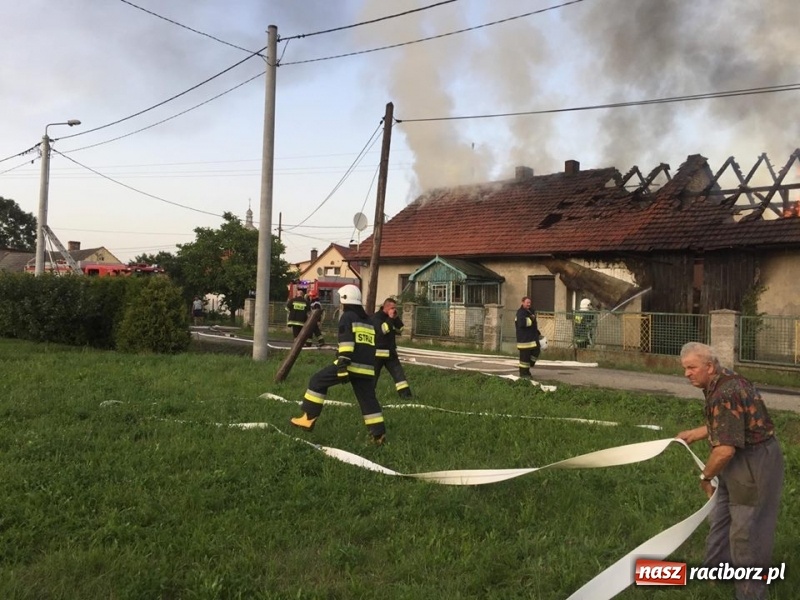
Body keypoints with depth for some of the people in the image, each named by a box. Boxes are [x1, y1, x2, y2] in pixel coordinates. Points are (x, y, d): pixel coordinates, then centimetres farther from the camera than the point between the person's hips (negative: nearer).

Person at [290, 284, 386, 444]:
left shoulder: (347, 317, 0)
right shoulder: (367, 320, 24)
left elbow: (346, 342, -13)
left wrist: (343, 365, -19)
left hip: (351, 364, -7)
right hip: (367, 367, 7)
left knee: (318, 381, 5)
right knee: (368, 399, 11)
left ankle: (309, 418, 3)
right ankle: (379, 434, 5)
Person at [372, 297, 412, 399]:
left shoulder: (391, 317, 13)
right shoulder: (376, 317, -12)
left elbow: (400, 329, 7)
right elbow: (382, 330, -26)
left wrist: (396, 317, -5)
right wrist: (390, 318, -21)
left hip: (390, 352, 7)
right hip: (378, 352, -7)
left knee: (399, 372, -3)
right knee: (373, 375, 3)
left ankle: (405, 393, -6)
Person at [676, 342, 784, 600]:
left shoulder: (724, 395, -28)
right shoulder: (726, 380, 3)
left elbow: (725, 450, -30)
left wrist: (705, 476, -14)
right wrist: (696, 433, 26)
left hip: (755, 464, -11)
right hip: (741, 460, 11)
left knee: (746, 530, 1)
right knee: (720, 517, 24)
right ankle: (717, 567, 43)